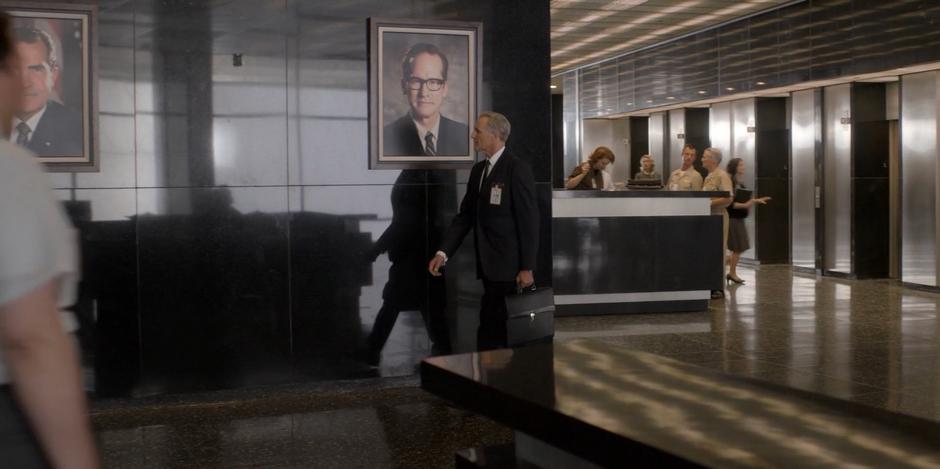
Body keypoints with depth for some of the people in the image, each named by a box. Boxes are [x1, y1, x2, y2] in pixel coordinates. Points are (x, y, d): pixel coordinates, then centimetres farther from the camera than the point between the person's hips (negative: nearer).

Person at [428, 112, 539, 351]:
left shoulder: (518, 169, -10)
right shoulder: (478, 170, 13)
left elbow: (529, 220, -12)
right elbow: (465, 215, 12)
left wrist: (527, 268, -14)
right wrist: (443, 252, 2)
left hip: (509, 267, -7)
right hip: (489, 266, 7)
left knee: (490, 333, -8)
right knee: (495, 331, 11)